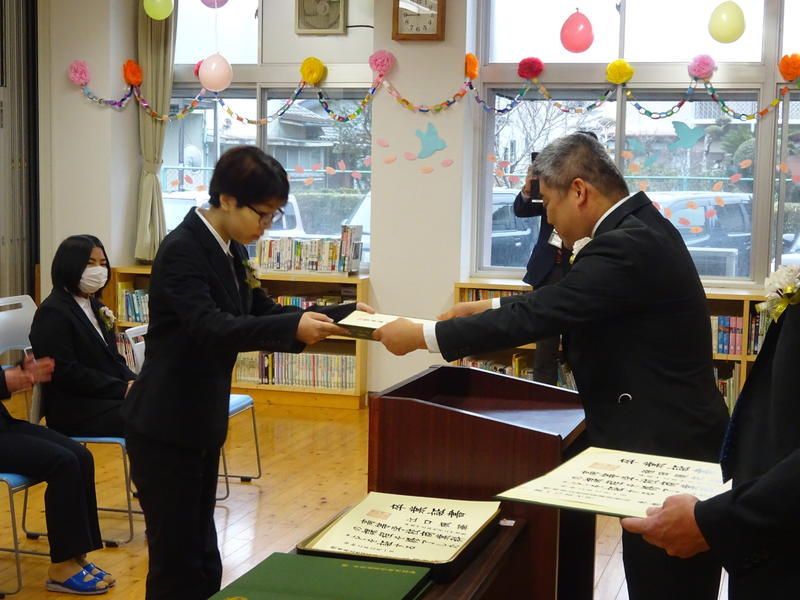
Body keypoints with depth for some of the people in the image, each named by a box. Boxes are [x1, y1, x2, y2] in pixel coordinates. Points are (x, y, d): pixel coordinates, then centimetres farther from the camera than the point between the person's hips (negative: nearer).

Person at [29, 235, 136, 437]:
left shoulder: (95, 307, 18)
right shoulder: (52, 312, -9)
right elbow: (66, 372, -17)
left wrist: (134, 383, -3)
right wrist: (123, 389, -18)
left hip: (107, 398, 8)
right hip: (74, 411, -8)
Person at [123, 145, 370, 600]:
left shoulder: (231, 250, 7)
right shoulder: (182, 250, -19)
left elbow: (263, 312, 12)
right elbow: (211, 328, -31)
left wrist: (343, 315, 2)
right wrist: (294, 329, -41)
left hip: (202, 422, 9)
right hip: (165, 428, -9)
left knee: (200, 551, 17)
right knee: (177, 556, 0)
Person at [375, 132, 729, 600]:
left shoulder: (627, 246, -23)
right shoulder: (638, 228, 9)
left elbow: (537, 316, -24)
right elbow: (561, 301, 19)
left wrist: (421, 335, -15)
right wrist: (488, 310, 15)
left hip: (667, 451, -10)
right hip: (672, 438, 10)